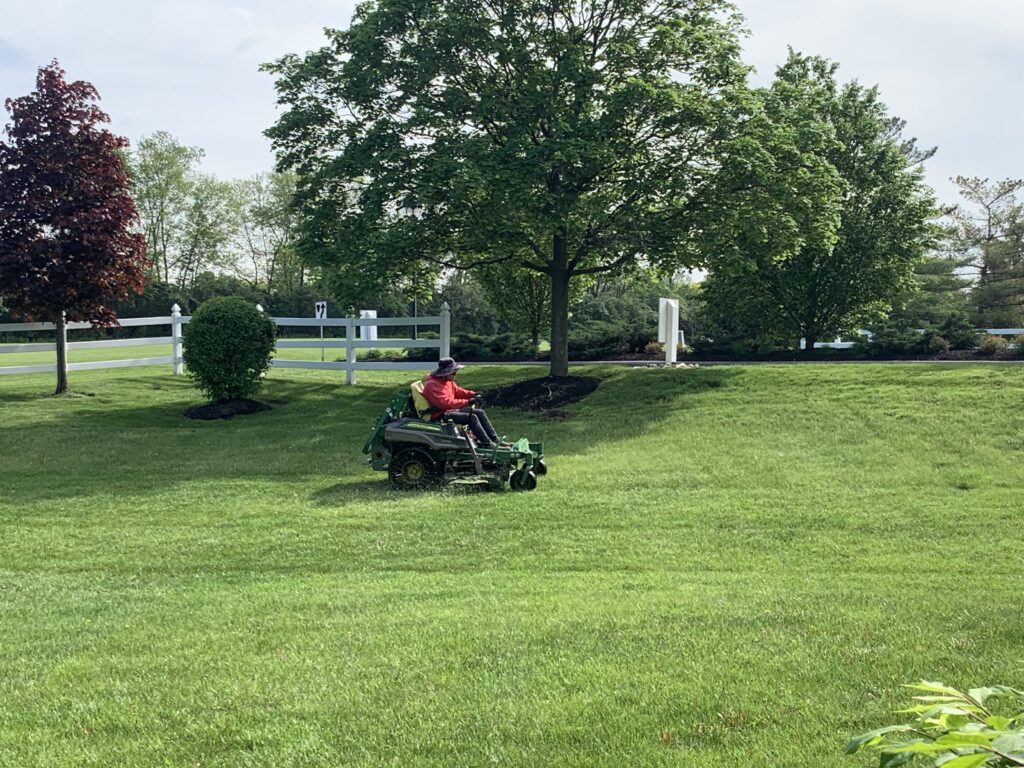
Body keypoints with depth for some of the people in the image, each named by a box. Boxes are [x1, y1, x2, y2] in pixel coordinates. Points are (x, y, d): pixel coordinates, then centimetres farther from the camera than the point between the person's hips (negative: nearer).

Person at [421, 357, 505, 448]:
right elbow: (446, 403, -32)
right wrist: (467, 402, -33)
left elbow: (457, 391, 19)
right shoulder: (433, 384, -23)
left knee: (480, 412, 3)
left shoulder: (448, 381, 8)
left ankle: (495, 440, 6)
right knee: (472, 417, -24)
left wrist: (473, 394, 0)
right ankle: (487, 444, -19)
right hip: (440, 415, -10)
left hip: (451, 409, 10)